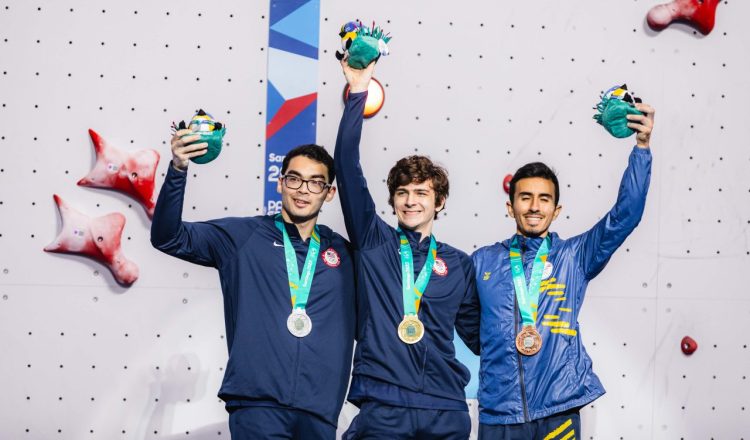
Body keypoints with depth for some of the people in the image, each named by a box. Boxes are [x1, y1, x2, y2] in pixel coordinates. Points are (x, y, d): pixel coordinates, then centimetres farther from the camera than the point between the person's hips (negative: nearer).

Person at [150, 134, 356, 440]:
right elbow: (168, 237, -2)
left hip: (320, 411, 3)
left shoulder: (343, 253, 12)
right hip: (257, 404, -2)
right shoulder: (242, 236, 5)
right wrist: (178, 170, -15)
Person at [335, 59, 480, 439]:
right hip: (381, 405, -2)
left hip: (446, 409, 2)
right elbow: (347, 167, -3)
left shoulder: (458, 263, 12)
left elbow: (477, 331, 20)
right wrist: (357, 92, -8)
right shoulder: (373, 242, 6)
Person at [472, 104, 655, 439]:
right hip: (498, 412, 0)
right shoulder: (483, 261, 6)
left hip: (558, 410, 0)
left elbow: (626, 214, -4)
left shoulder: (575, 257, 5)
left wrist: (642, 146, -11)